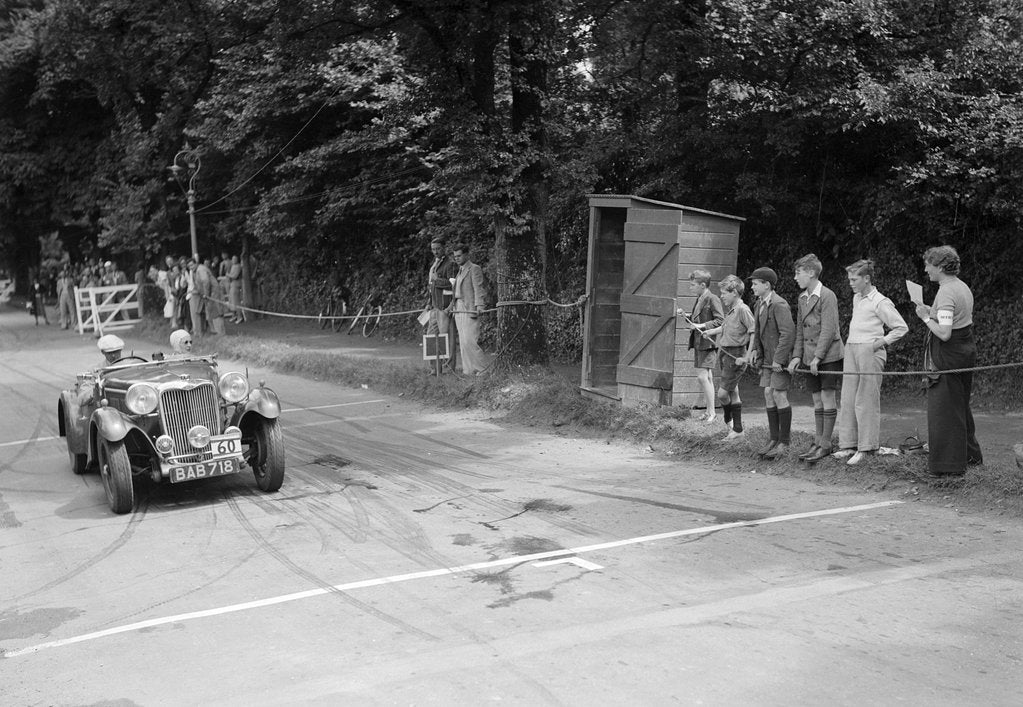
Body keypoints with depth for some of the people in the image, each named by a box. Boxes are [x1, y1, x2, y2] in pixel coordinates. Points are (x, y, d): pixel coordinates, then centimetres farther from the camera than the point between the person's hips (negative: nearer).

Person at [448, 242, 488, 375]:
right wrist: (451, 306, 18)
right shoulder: (459, 271, 21)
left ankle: (482, 368, -7)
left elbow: (478, 289, -13)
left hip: (470, 309, -8)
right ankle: (468, 370, 8)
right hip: (459, 309, 8)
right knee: (462, 342, 5)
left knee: (469, 341, -15)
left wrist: (478, 307, -22)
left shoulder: (474, 269, -4)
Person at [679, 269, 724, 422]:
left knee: (703, 377, -12)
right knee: (707, 378, 13)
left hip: (707, 342, -9)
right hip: (698, 343, 9)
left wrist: (702, 325, -21)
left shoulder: (712, 299, -11)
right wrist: (686, 316, 6)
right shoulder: (699, 299, 16)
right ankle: (709, 411, 19)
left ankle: (711, 412, -4)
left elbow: (720, 320, -17)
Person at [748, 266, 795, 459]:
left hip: (782, 357, -9)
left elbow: (788, 333, -23)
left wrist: (778, 359, -23)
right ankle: (774, 439, 13)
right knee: (768, 394, 7)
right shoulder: (760, 304, 13)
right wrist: (755, 350, 9)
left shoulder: (779, 305, -17)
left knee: (779, 394, -9)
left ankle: (785, 441, -2)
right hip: (768, 357, 9)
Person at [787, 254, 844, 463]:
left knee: (827, 398, -3)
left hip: (828, 356, -7)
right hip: (810, 357, 7)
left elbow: (828, 330, -17)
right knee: (817, 400, 10)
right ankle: (817, 442, 15)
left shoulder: (827, 296, -12)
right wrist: (797, 356, 7)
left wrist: (817, 357, -19)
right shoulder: (802, 298, 12)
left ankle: (825, 445, 2)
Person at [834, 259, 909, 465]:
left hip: (869, 351, -8)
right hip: (851, 348, 8)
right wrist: (851, 343, 15)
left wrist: (882, 341, -12)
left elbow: (901, 327, -6)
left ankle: (865, 447, 2)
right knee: (847, 399, 5)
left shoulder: (880, 302, -9)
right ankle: (848, 444, 10)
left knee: (866, 401, -4)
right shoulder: (856, 298, 16)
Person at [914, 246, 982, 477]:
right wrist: (933, 313, 11)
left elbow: (944, 333, -27)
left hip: (949, 354, -10)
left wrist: (926, 318, -13)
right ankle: (970, 454, 35)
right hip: (966, 350, 10)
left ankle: (949, 464, 7)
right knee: (961, 406, 22)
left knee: (944, 409, 0)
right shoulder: (962, 287, 9)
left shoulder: (945, 293, -21)